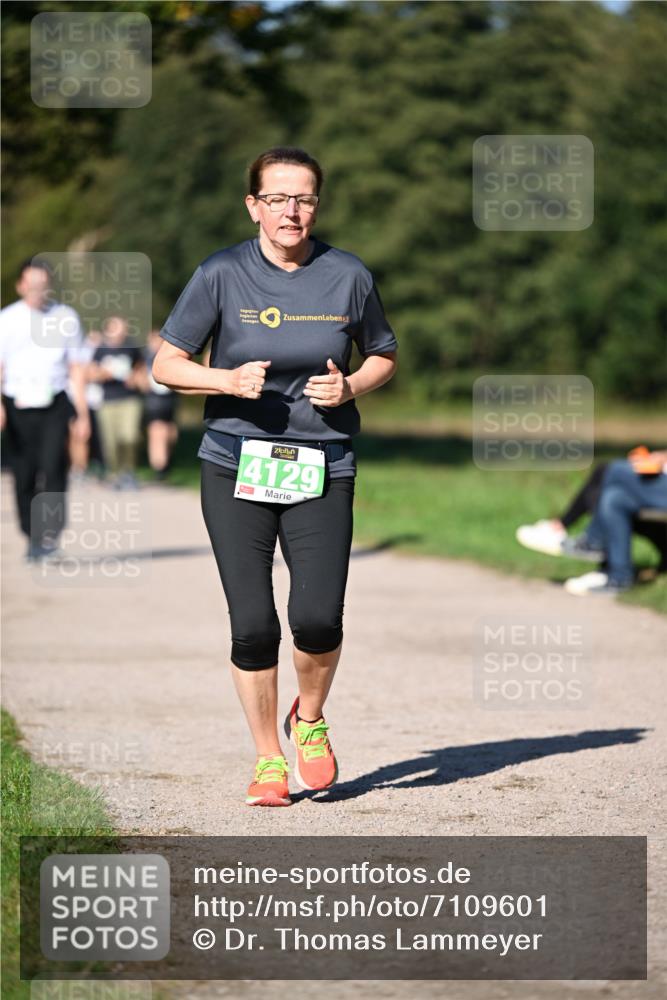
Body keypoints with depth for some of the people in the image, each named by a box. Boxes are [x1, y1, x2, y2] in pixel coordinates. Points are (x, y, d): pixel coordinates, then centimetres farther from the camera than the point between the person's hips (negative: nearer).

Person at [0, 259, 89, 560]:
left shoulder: (66, 318, 7)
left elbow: (77, 368, 11)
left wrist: (82, 414, 9)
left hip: (55, 404, 0)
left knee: (53, 467, -17)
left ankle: (50, 534, -17)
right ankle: (32, 537, 14)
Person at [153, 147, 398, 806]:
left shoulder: (348, 276, 1)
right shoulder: (222, 275, -4)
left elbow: (383, 357, 16)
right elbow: (166, 365, 1)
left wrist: (350, 387, -6)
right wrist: (229, 380, -17)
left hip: (322, 471, 1)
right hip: (235, 468, -1)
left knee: (318, 619, -13)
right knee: (252, 625, -5)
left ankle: (309, 721, 19)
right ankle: (268, 759, 15)